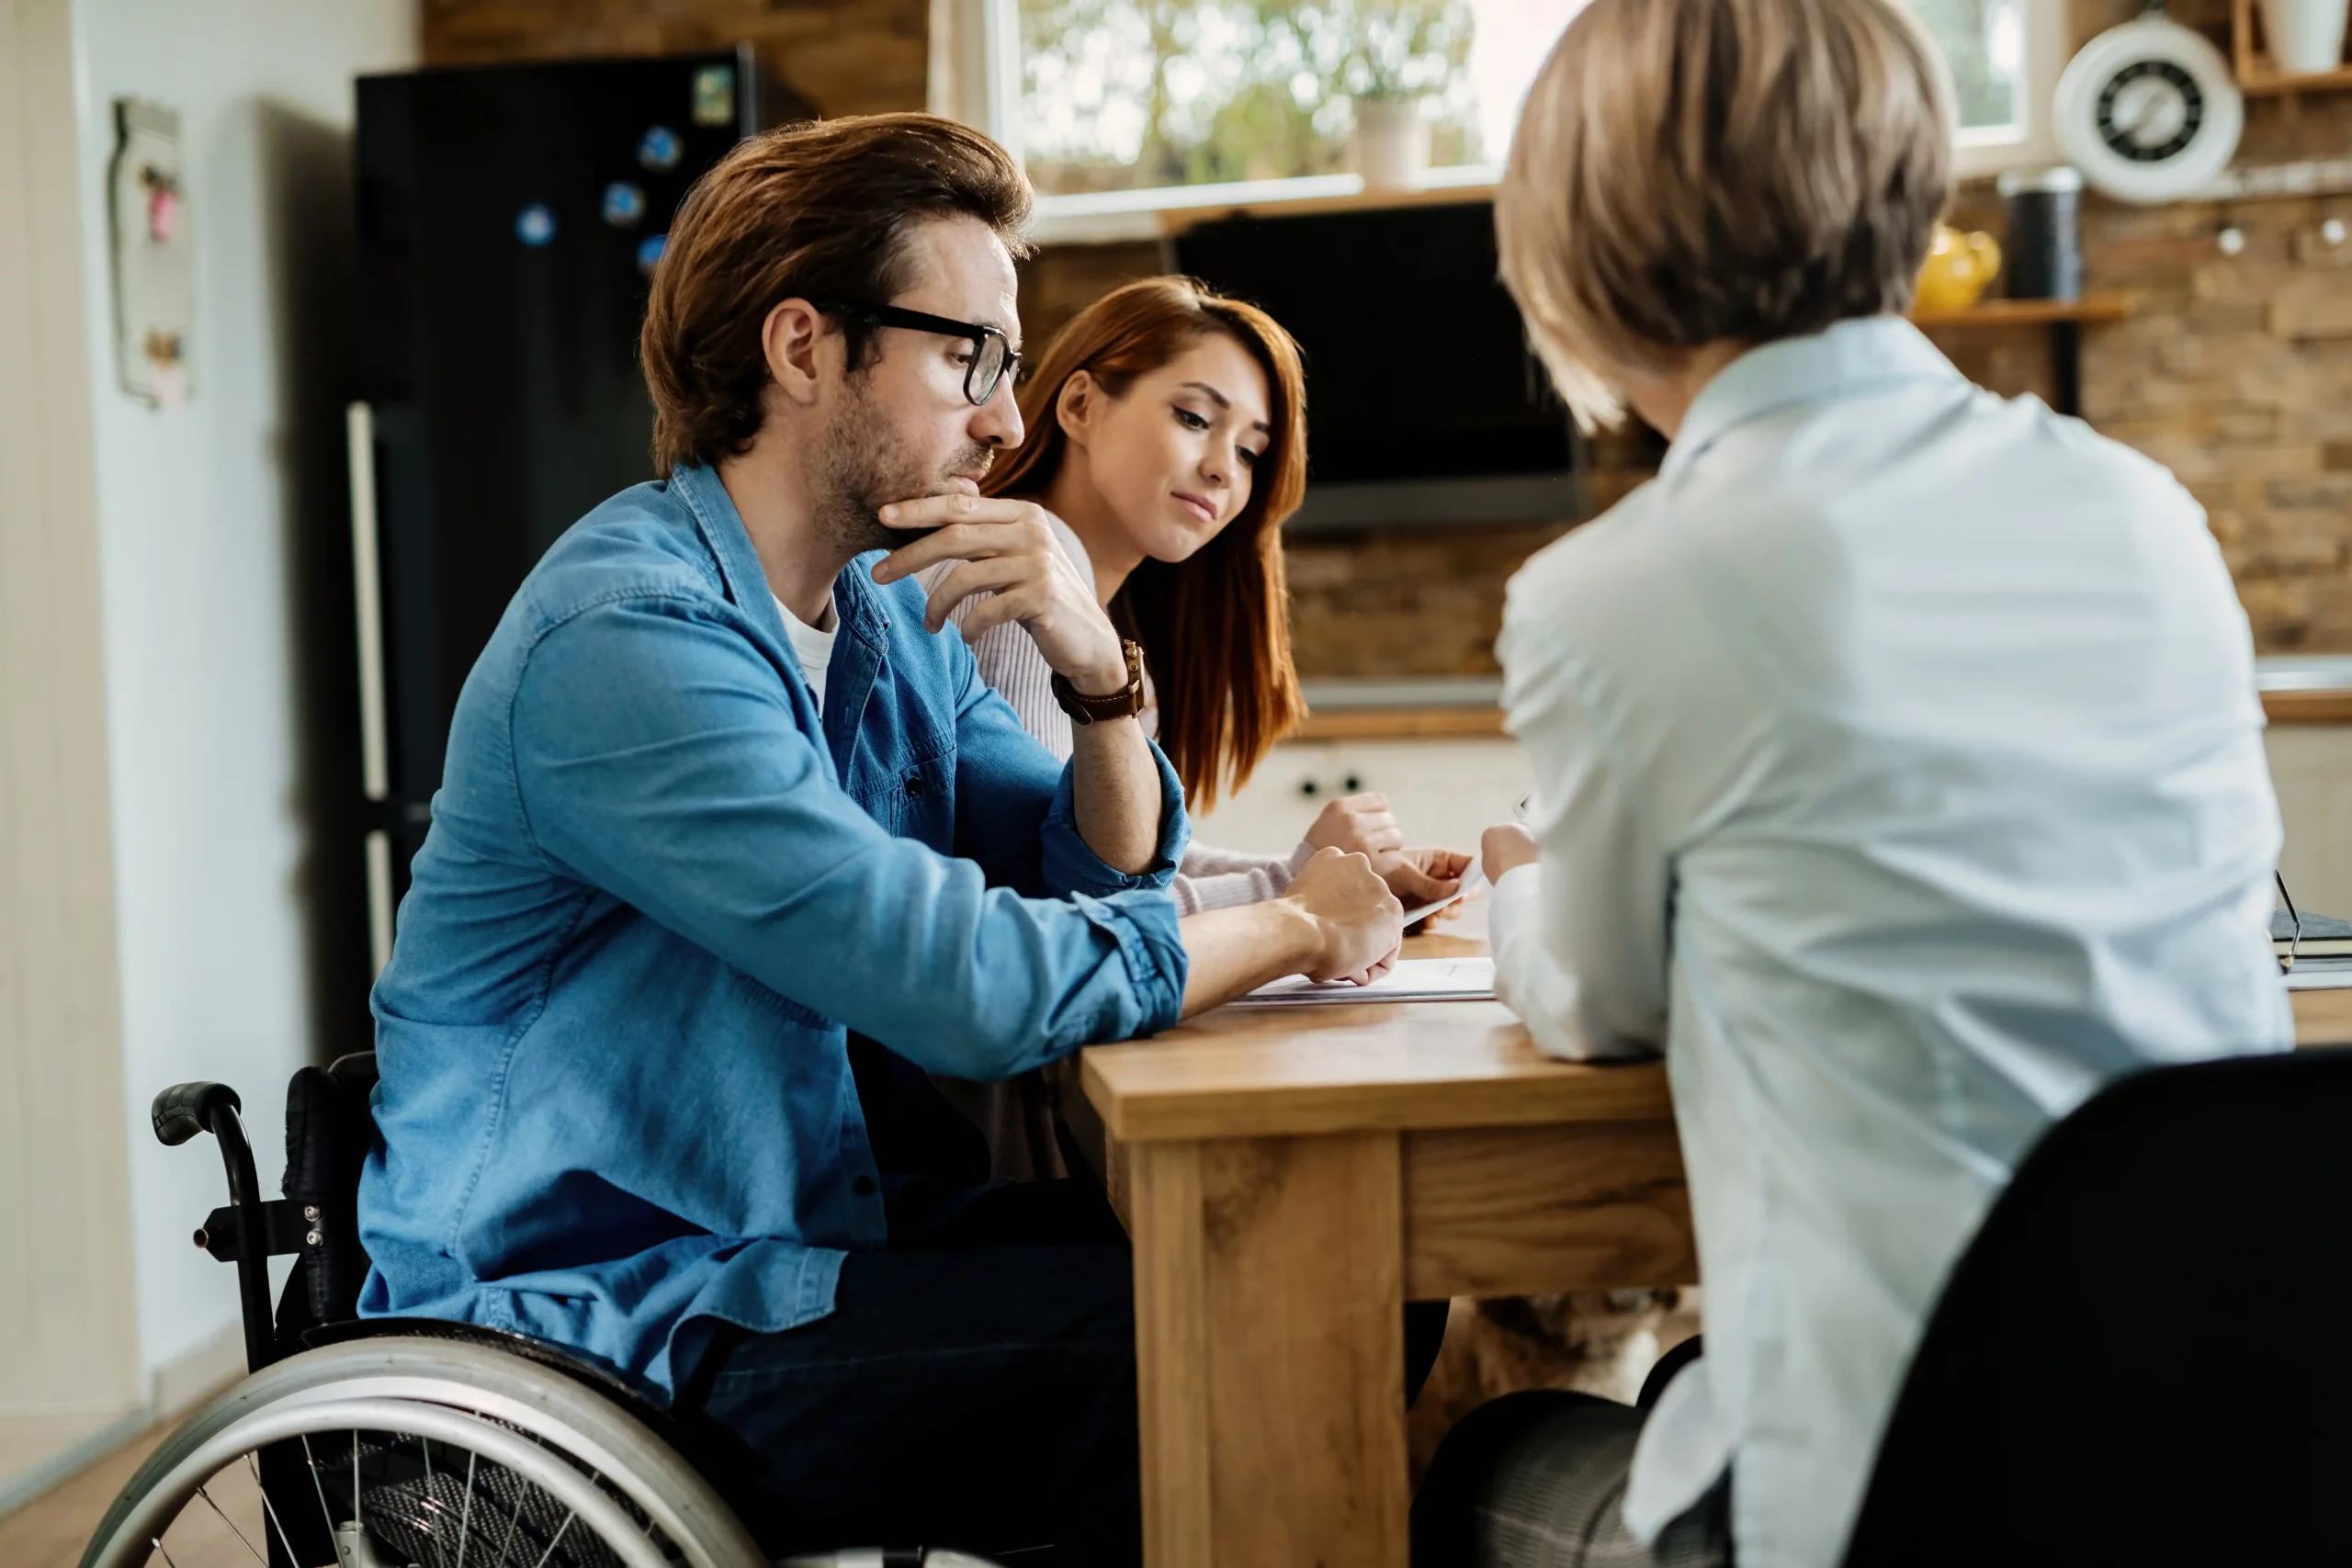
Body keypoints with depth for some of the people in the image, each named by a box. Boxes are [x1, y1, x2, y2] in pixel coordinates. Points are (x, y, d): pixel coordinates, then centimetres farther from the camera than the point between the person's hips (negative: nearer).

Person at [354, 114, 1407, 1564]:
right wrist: (1292, 927, -14)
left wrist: (1101, 670, -10)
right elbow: (969, 989, -29)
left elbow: (1101, 882, 10)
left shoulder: (889, 611, 8)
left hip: (792, 1241, 9)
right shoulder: (631, 633, -22)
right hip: (592, 1326, -9)